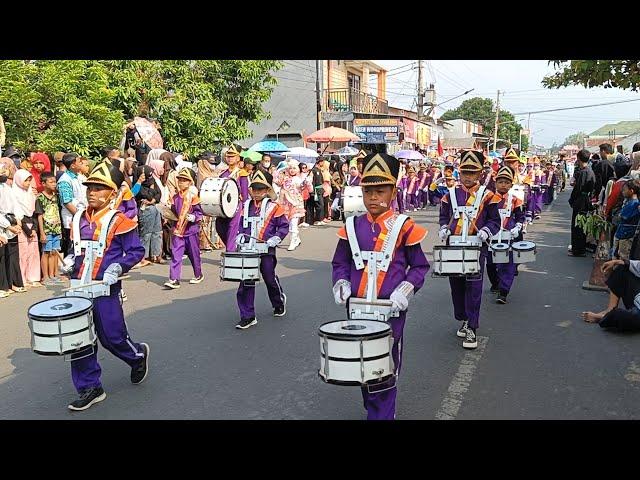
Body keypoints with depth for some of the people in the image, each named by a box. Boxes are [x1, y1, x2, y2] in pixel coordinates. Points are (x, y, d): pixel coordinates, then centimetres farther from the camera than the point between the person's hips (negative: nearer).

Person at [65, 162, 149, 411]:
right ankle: (90, 389, 18)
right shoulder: (78, 218, 7)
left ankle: (139, 355, 35)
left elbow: (137, 251, -7)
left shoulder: (118, 221, -10)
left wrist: (118, 267, -19)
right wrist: (71, 260, 6)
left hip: (105, 289, -5)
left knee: (111, 337, 4)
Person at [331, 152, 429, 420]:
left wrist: (406, 289, -15)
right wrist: (341, 284, -7)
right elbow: (340, 263, 11)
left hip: (390, 311, -4)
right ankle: (375, 409, 39)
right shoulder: (353, 226, 3)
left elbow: (419, 266, 0)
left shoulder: (404, 227, -6)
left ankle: (381, 415, 16)